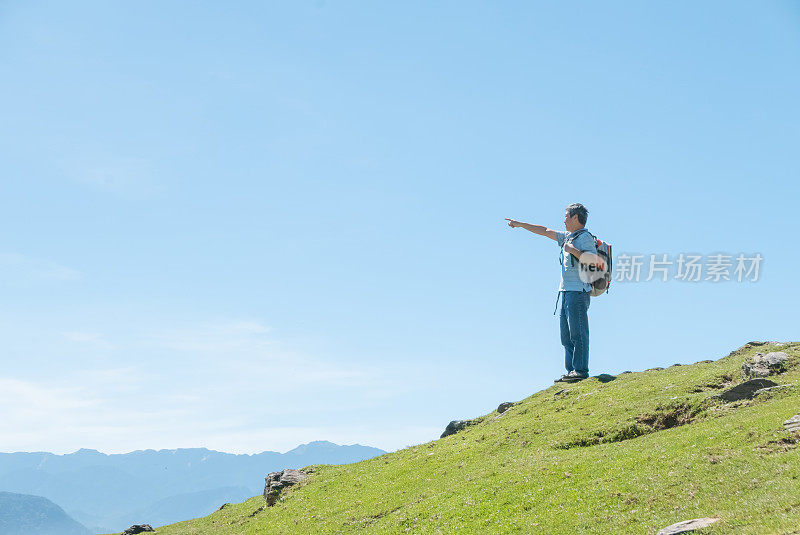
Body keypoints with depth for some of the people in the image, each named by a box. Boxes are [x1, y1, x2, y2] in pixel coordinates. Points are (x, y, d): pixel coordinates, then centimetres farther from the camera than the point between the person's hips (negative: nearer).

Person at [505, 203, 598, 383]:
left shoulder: (585, 237, -6)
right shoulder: (568, 237, 21)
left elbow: (593, 259, -20)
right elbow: (545, 231, 28)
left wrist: (573, 250, -15)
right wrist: (520, 224, 31)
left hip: (578, 292, -9)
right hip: (566, 292, 9)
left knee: (577, 332, -12)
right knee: (566, 335, 6)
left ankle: (581, 370, -12)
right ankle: (571, 371, 6)